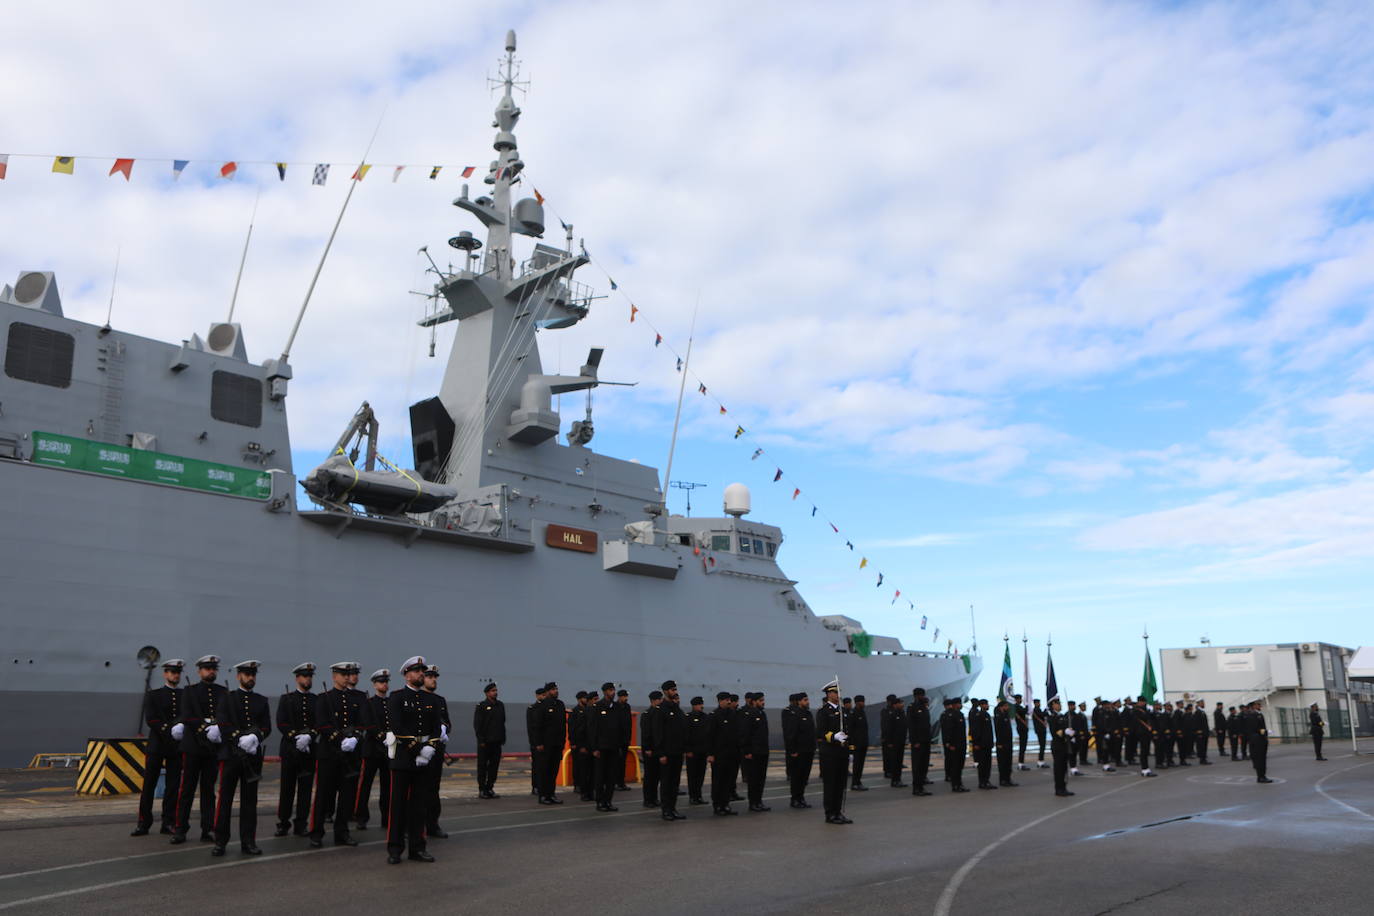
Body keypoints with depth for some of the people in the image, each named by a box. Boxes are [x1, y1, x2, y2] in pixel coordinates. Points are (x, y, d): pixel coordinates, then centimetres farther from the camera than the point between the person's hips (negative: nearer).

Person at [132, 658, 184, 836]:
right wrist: (168, 731, -15)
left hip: (177, 747, 2)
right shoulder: (153, 695, 5)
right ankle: (143, 823, 5)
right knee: (149, 785, -1)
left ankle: (168, 822, 8)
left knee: (173, 785, 2)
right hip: (156, 745, -2)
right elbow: (150, 719, -6)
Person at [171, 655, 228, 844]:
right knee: (187, 788, -1)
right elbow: (187, 717, -7)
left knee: (208, 789, 5)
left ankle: (207, 830, 7)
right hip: (192, 746, -2)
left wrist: (215, 726, -19)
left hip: (214, 747, 2)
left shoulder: (223, 692, 11)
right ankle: (180, 829, 3)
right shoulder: (189, 691, 5)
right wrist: (206, 728, -17)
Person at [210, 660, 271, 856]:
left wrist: (256, 737, -16)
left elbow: (267, 727, 4)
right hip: (230, 754, -2)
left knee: (250, 800, 5)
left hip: (253, 755, 3)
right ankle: (220, 842, 7)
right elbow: (223, 724, -8)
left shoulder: (262, 701, 12)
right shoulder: (227, 698, 5)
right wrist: (241, 738, -18)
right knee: (225, 799, -1)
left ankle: (248, 842, 9)